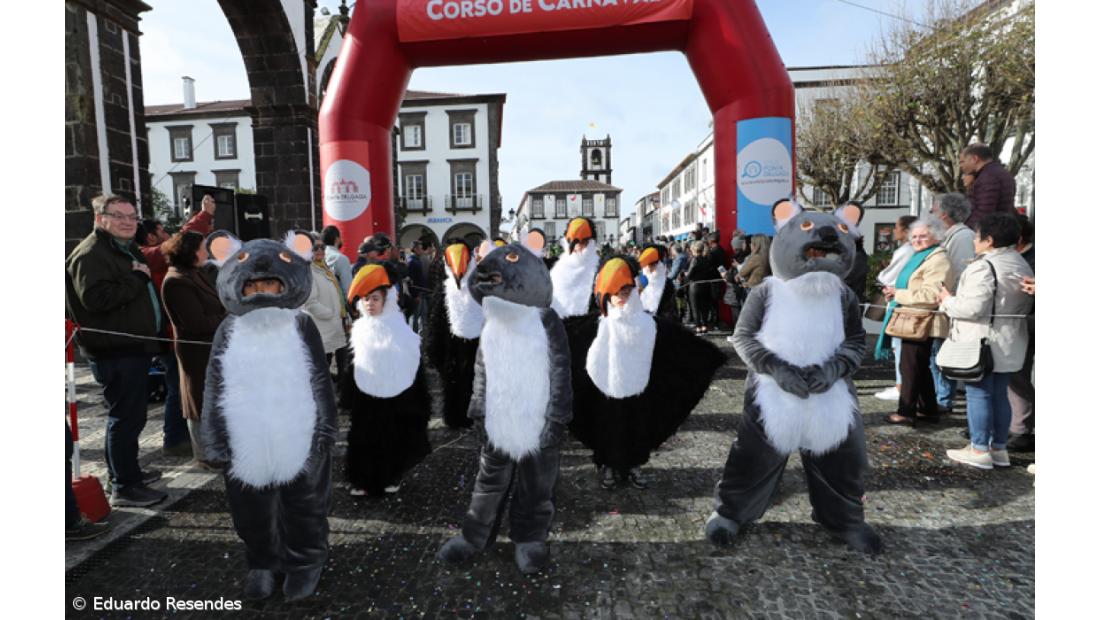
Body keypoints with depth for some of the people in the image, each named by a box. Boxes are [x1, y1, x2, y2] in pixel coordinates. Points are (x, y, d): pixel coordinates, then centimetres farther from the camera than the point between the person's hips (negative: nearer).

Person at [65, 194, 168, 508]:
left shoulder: (127, 251, 19)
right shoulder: (90, 255, -14)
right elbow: (95, 298, -28)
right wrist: (136, 278, -21)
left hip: (134, 348, 10)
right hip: (115, 352, -10)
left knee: (131, 416, 19)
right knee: (125, 417, -6)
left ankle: (128, 471, 33)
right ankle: (123, 487, 3)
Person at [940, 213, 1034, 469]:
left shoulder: (983, 267, -18)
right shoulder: (1023, 266, 13)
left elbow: (972, 308, -23)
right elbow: (1026, 306, 19)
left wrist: (948, 300, -7)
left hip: (982, 343, -9)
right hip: (1010, 345, 9)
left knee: (978, 393, -2)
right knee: (999, 394, 14)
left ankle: (979, 450, 3)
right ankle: (999, 448, 22)